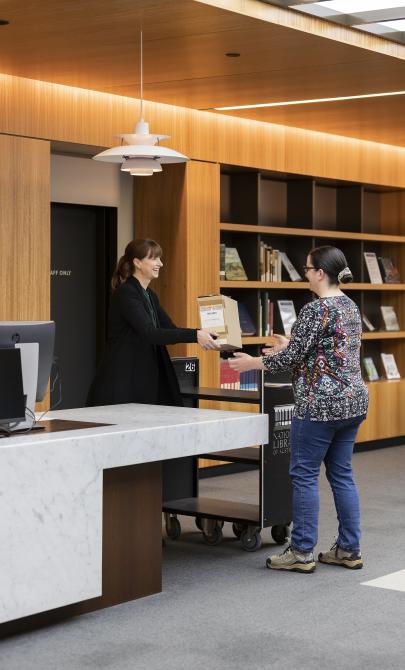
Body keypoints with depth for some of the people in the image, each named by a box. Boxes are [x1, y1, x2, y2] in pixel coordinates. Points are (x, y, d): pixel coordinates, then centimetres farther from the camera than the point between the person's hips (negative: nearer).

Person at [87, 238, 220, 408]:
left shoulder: (149, 295, 14)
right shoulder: (125, 293, -14)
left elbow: (170, 330, 13)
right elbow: (149, 333, -25)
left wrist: (204, 334, -1)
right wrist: (194, 335, -31)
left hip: (145, 383, 9)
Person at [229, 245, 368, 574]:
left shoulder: (316, 309, -15)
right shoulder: (351, 306, 12)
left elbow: (293, 358, -15)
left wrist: (253, 362, -1)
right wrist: (290, 346, 30)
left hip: (322, 404, -9)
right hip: (353, 400, 9)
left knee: (304, 475, 0)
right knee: (342, 473, 12)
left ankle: (302, 552, 4)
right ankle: (349, 549, 14)